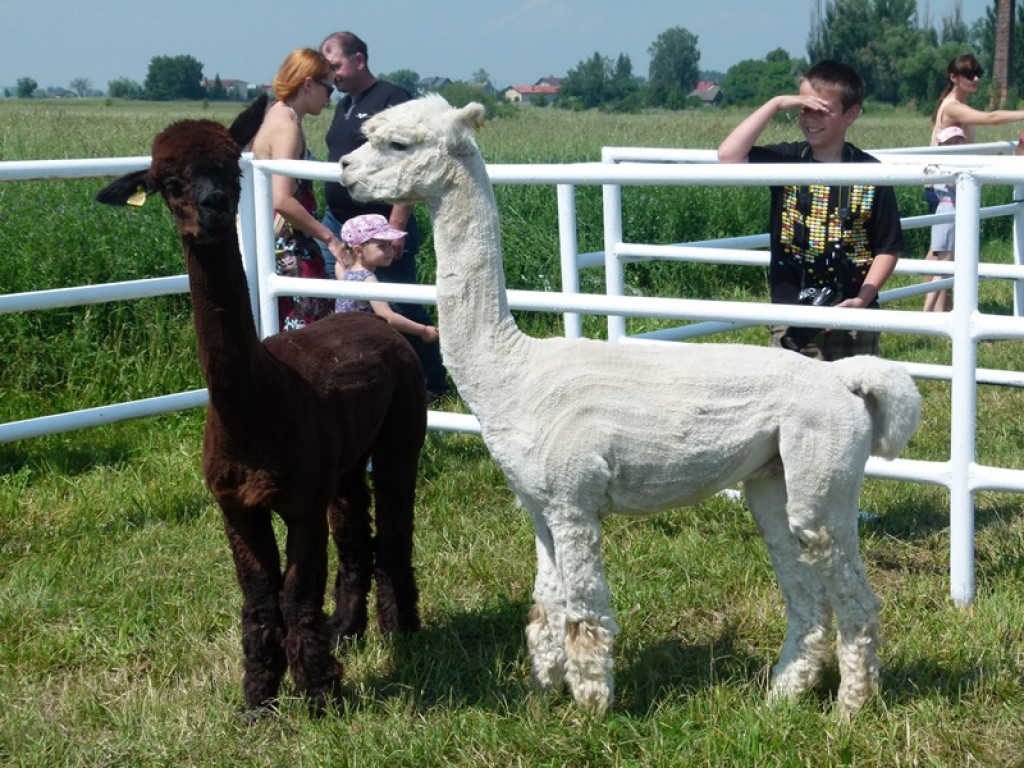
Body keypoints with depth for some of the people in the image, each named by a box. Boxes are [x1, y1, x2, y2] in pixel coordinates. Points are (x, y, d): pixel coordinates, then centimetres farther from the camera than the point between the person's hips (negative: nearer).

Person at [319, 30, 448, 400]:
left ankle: (434, 387, 13)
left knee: (403, 310, -1)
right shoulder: (343, 106, 16)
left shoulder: (392, 99, -11)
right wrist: (334, 218, 19)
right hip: (338, 223, 8)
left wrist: (397, 225, -23)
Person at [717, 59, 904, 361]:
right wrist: (776, 105, -12)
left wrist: (861, 300, -12)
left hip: (851, 322, -1)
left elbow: (888, 248, 1)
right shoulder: (785, 160, 3)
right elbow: (729, 155, -13)